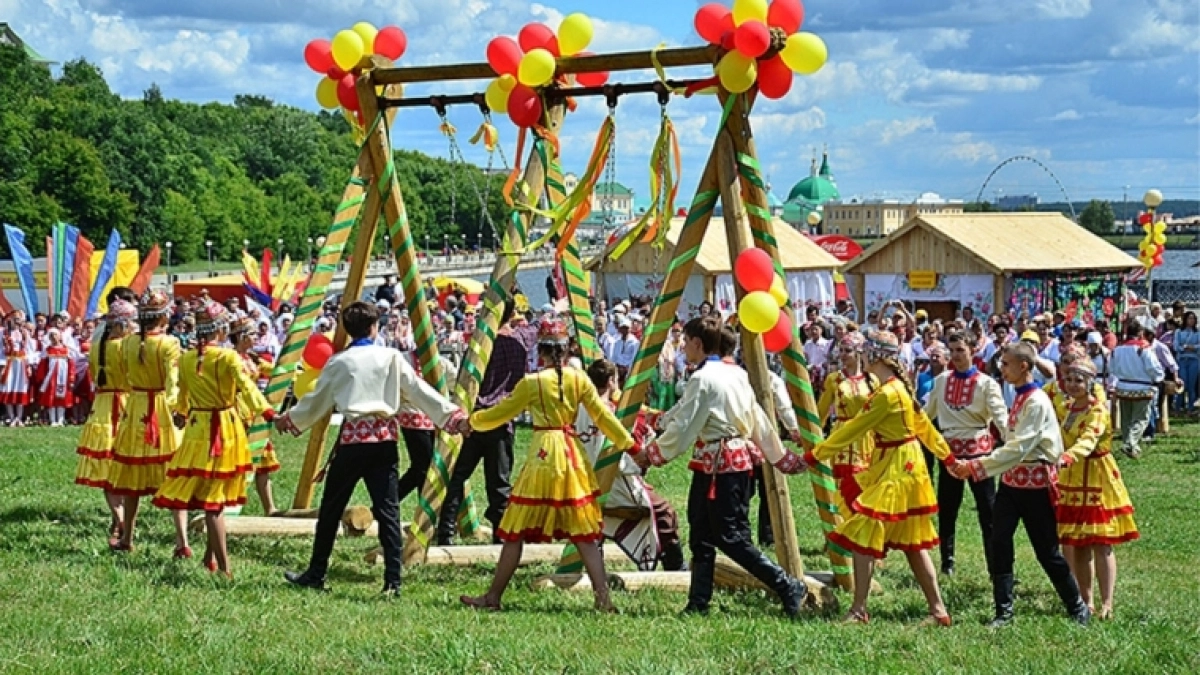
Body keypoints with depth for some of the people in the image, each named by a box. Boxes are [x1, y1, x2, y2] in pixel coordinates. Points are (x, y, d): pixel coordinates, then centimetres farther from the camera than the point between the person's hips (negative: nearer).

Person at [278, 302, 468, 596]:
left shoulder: (338, 362, 5)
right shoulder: (392, 358, 3)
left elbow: (316, 402, 14)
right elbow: (420, 391, -1)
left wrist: (289, 420, 31)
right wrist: (454, 417, 1)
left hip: (351, 439, 0)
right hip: (384, 439, 0)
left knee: (331, 509, 12)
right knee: (388, 510, -1)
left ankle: (316, 574, 20)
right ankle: (392, 581, -8)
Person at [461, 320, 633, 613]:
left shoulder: (532, 383, -5)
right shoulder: (579, 380, 4)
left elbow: (499, 414, 3)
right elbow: (603, 416, 4)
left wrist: (471, 421, 20)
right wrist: (630, 446, 11)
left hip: (543, 455, -3)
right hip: (573, 455, 4)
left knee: (516, 531, 4)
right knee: (584, 533, 7)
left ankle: (493, 597, 9)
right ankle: (603, 597, 0)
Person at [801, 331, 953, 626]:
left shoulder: (887, 394, -21)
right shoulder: (900, 387, 9)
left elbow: (853, 429, -19)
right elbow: (923, 424, 18)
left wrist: (814, 455, -14)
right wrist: (947, 455, 28)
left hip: (894, 470, -10)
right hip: (905, 466, 10)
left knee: (862, 536, -7)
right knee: (912, 543, 13)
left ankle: (859, 610, -4)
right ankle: (938, 610, 15)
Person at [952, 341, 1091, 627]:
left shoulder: (1036, 401, -18)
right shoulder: (1019, 397, 10)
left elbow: (1018, 447, -25)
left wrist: (976, 467, -26)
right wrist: (975, 467, 10)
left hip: (1035, 482, -8)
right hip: (1011, 479, 8)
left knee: (1047, 551, 2)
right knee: (999, 542, 0)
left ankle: (1078, 608, 19)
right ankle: (1004, 612, 6)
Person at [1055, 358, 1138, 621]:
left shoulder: (1098, 410, -15)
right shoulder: (1069, 408, 10)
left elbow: (1088, 440, -34)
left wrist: (1067, 457, -51)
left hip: (1097, 480, -7)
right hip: (1071, 480, 7)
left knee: (1100, 545, -8)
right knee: (1076, 545, 8)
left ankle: (1107, 604, -8)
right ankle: (1085, 600, 17)